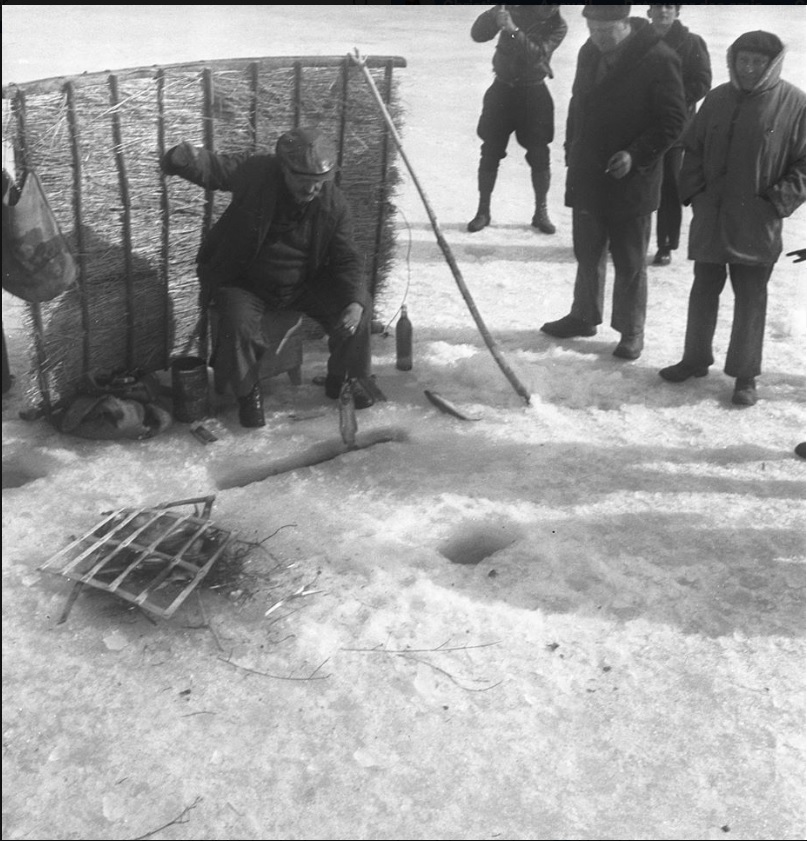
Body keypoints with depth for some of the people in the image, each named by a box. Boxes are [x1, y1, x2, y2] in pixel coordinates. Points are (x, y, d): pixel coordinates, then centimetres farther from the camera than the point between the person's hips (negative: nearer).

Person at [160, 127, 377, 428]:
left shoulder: (334, 203, -13)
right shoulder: (255, 173, -19)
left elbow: (345, 260, -9)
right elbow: (213, 167, -19)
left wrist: (355, 300, -27)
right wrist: (186, 157, -45)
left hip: (303, 285, 2)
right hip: (245, 284, -2)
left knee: (360, 305, -14)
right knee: (238, 321, -32)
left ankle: (348, 377, 10)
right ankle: (248, 392, -5)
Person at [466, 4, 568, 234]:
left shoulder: (557, 26, -7)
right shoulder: (514, 10, -4)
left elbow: (537, 55, -23)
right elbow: (478, 34, -11)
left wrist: (514, 30, -35)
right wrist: (495, 13, -28)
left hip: (534, 92, 0)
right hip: (503, 88, 1)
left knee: (539, 155, -1)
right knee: (490, 152, 1)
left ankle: (541, 212, 13)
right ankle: (483, 211, 12)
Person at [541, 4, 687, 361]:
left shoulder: (659, 60, -16)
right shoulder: (589, 52, 6)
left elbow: (673, 121, -13)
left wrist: (636, 156, -22)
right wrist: (572, 152, 12)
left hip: (630, 181, -6)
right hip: (586, 177, 6)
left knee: (630, 262, 5)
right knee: (587, 253, 18)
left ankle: (631, 332, 18)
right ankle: (583, 316, 34)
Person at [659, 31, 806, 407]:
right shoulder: (717, 98, 7)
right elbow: (693, 149, 13)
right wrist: (694, 193, 2)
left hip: (757, 223, -4)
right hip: (710, 217, 4)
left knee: (751, 298, 3)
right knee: (703, 289, 13)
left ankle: (745, 375, 13)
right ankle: (695, 359, 28)